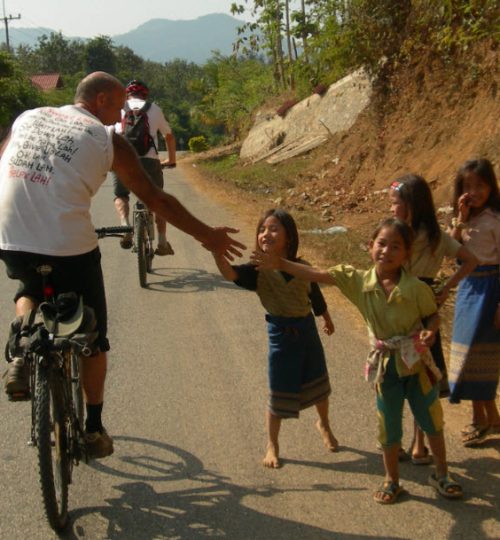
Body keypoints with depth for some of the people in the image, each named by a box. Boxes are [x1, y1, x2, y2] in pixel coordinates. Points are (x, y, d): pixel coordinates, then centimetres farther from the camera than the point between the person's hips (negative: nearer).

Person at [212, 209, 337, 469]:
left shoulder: (302, 268, -5)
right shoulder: (258, 271, -15)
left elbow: (315, 296, 12)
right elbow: (230, 273, -35)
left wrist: (326, 319, 29)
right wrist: (216, 251, -54)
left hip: (307, 330, 3)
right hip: (280, 335, -3)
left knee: (319, 385, 21)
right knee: (279, 395, 5)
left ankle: (324, 424, 50)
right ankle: (272, 445, 26)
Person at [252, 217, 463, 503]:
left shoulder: (417, 288, -18)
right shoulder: (359, 281, -12)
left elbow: (433, 315, -2)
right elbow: (317, 274, -13)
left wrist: (430, 332, -24)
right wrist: (280, 263, -16)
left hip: (417, 361, -1)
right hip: (386, 364, 2)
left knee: (432, 420, 13)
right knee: (390, 426, 13)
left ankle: (442, 474, 34)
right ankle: (392, 480, 32)